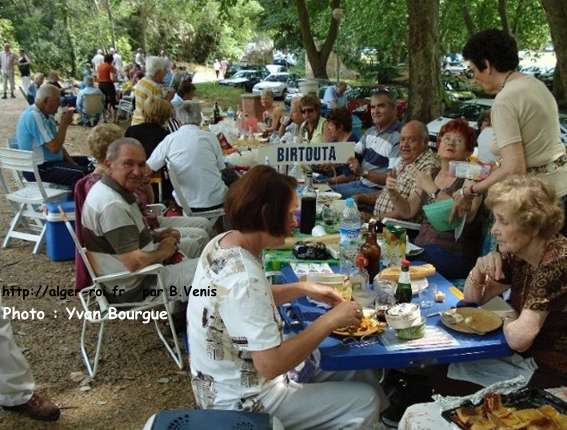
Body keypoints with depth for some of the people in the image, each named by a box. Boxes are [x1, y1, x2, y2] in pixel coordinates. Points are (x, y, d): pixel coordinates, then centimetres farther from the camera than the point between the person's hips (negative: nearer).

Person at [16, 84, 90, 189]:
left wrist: (71, 162, 4)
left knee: (87, 162, 11)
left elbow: (57, 144, 17)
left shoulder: (46, 115, 11)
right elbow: (54, 148, -24)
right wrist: (64, 124, -15)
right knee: (81, 173, -29)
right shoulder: (34, 117, -20)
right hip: (38, 169, -10)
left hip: (51, 161, 10)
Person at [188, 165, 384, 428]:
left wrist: (303, 288, 5)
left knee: (361, 376, 14)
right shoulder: (244, 278, -32)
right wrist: (329, 321, -22)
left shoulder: (222, 243, -3)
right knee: (365, 402, -3)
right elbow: (270, 365, -30)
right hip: (244, 402, -9)